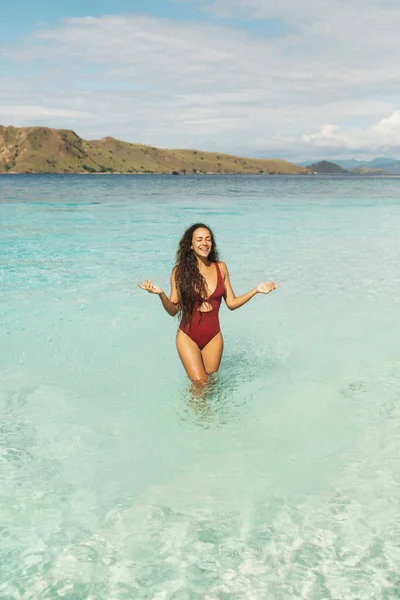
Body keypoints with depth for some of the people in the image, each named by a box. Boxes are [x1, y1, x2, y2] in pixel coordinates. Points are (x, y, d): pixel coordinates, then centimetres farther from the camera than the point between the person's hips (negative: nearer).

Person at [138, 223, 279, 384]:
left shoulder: (220, 268, 1)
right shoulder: (180, 271, -7)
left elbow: (231, 303, 5)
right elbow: (173, 310, -7)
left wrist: (256, 290, -4)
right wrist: (160, 294, -25)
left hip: (213, 337, 3)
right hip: (188, 337, -3)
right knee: (200, 384, -6)